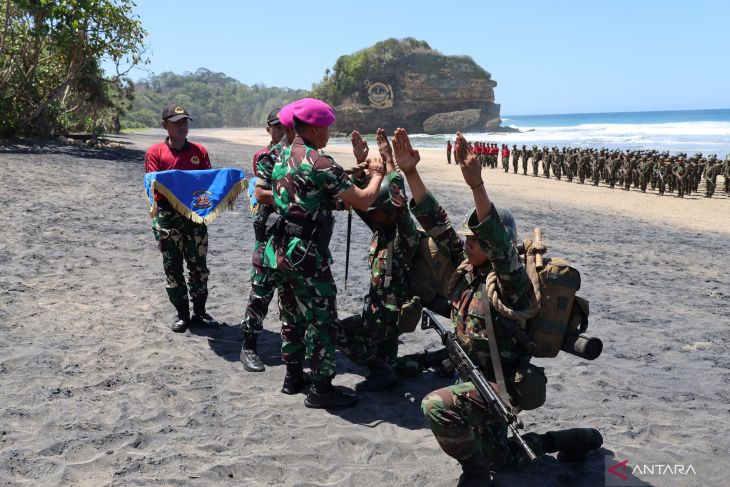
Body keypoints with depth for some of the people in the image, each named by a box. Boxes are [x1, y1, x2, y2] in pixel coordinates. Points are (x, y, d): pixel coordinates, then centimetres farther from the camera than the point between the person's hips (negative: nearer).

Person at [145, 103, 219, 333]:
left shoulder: (199, 151, 8)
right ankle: (181, 313, 16)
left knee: (199, 265, 6)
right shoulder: (155, 153, 1)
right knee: (172, 266, 4)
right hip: (167, 216, -2)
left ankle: (200, 312, 18)